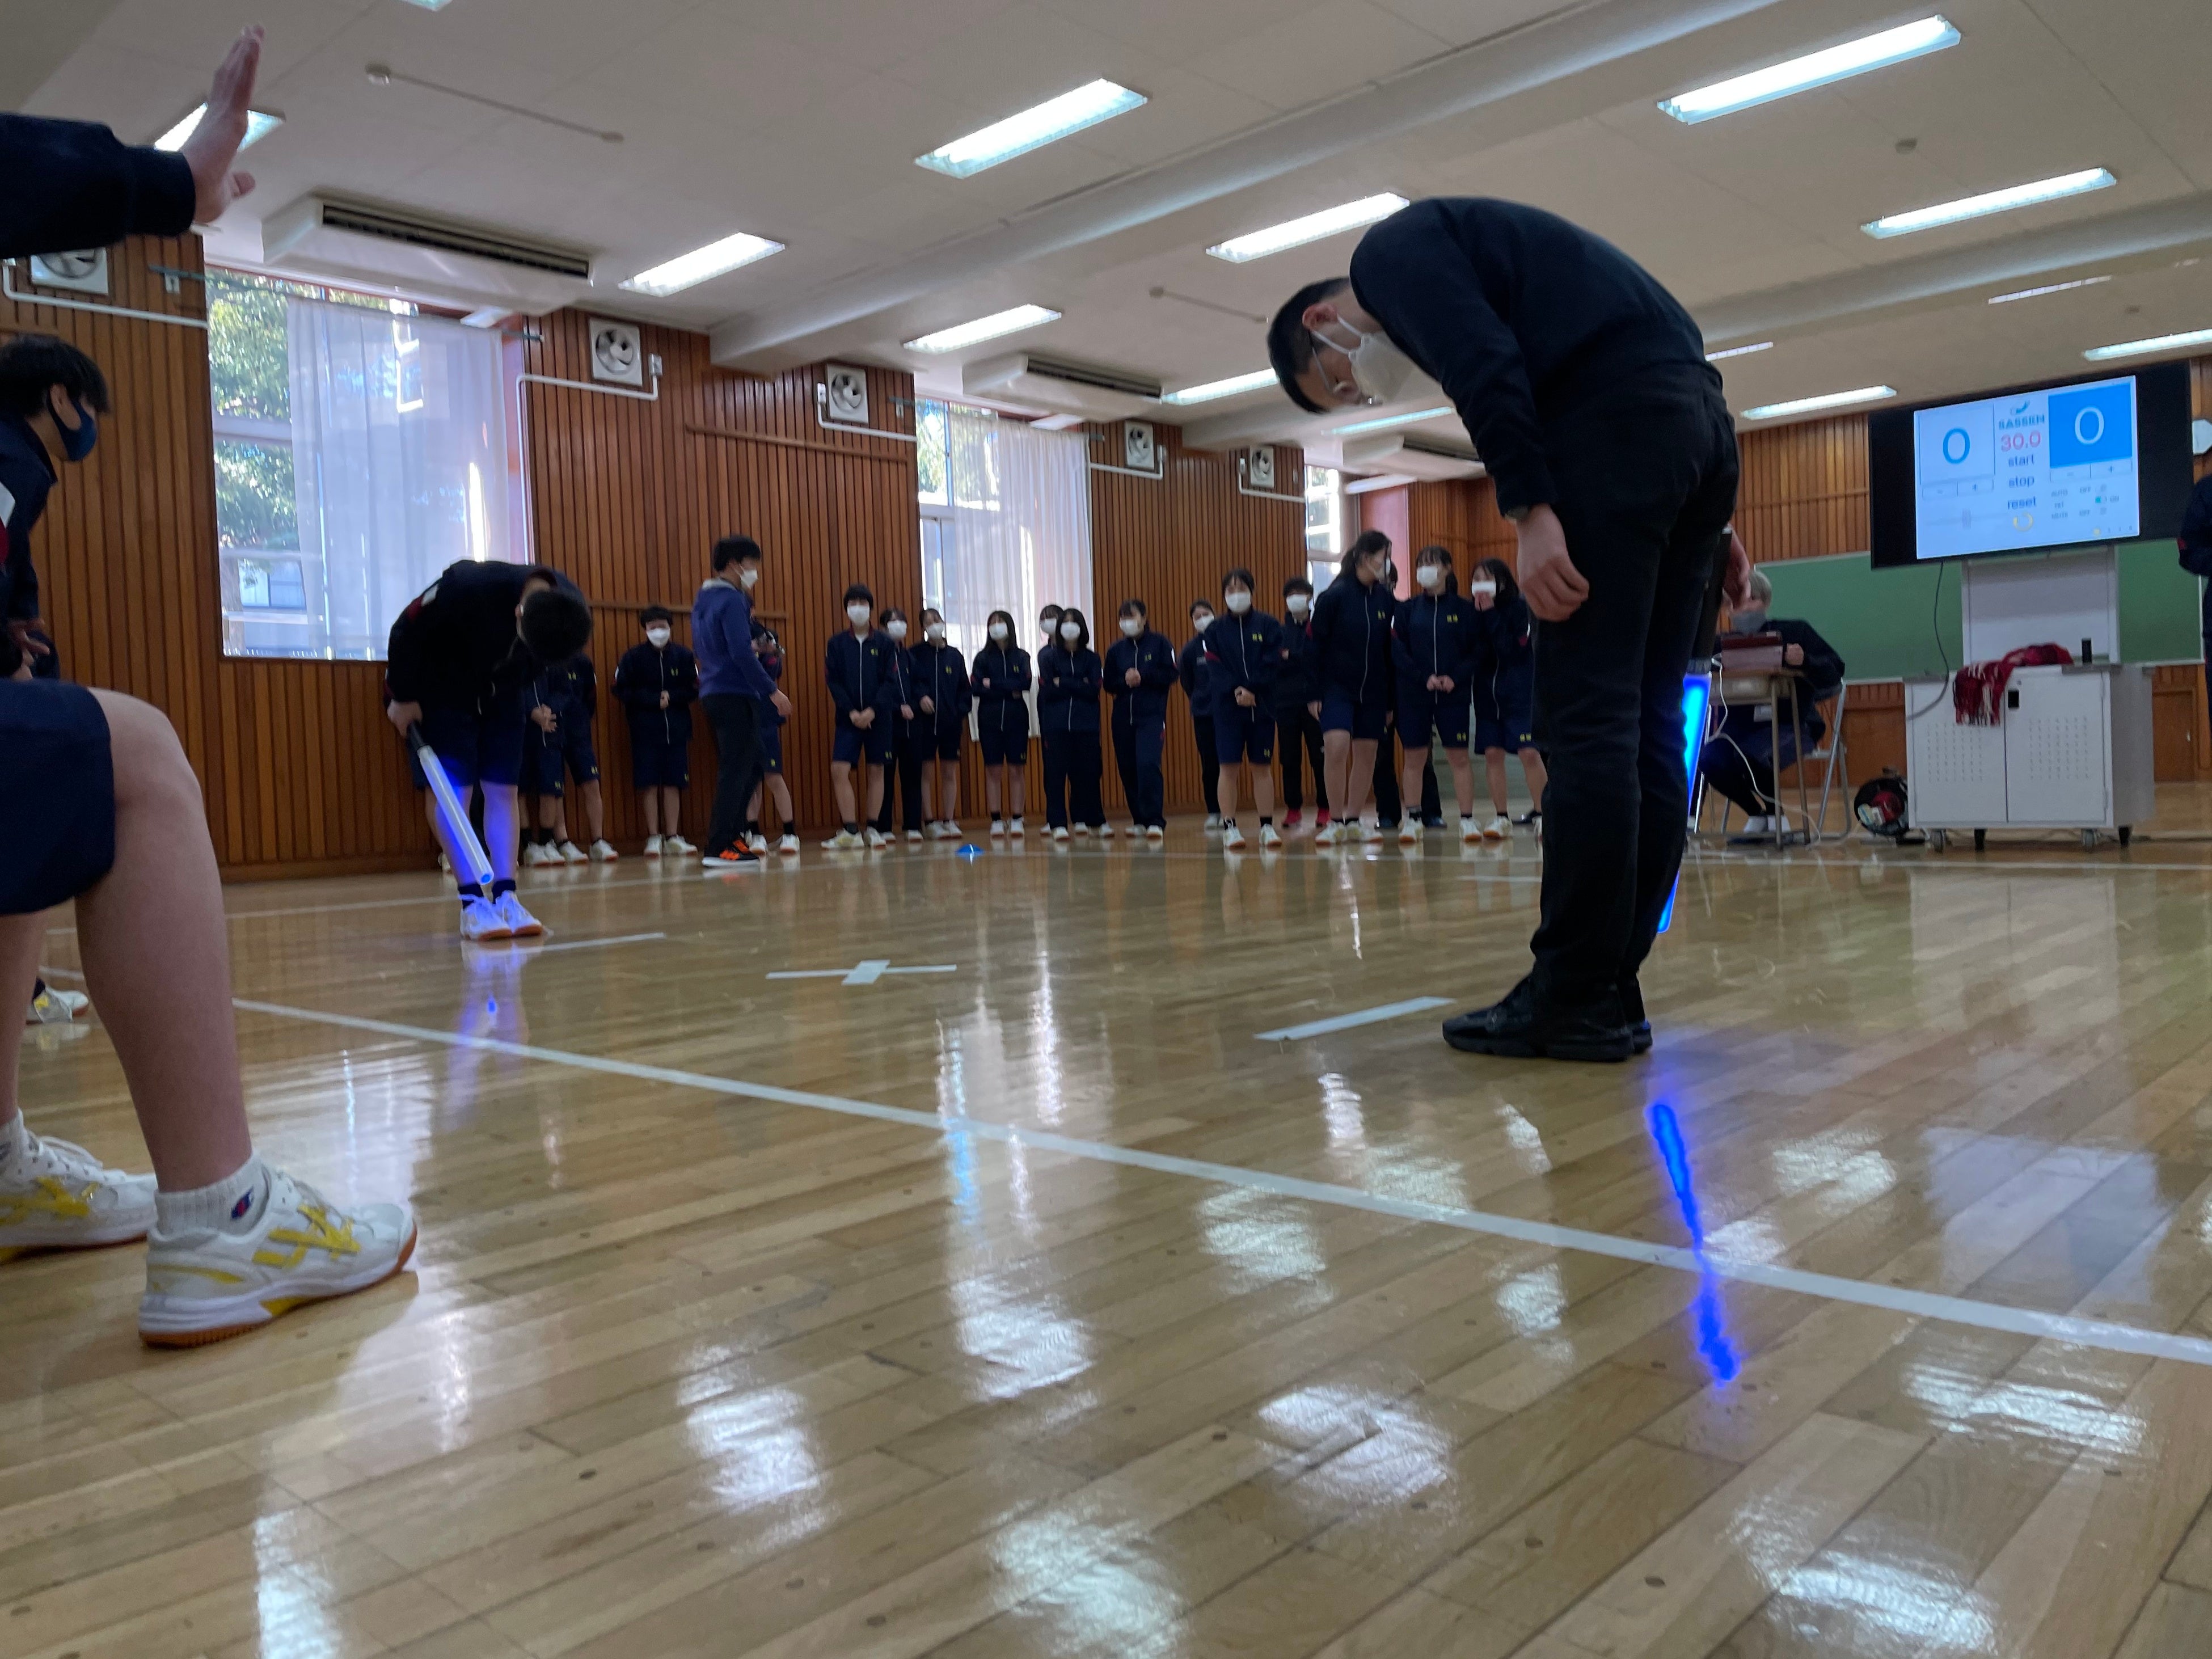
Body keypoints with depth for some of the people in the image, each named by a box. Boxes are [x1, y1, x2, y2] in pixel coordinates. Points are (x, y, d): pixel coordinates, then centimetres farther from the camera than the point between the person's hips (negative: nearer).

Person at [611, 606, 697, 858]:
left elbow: (694, 690, 4)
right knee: (649, 784, -2)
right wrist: (654, 700, -12)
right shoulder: (633, 657, 1)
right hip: (645, 730, -1)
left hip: (677, 729, 1)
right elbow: (622, 692, -3)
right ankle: (653, 838, 3)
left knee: (674, 783, 2)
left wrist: (671, 698, -12)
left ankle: (673, 837, 8)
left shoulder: (684, 655, 5)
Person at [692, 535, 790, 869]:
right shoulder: (732, 600, -12)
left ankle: (733, 836, 18)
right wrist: (772, 691, -17)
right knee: (736, 772, -7)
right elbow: (742, 653, -20)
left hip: (714, 694, 10)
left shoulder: (703, 600, 17)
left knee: (750, 766, 17)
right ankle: (719, 849, -8)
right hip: (735, 695, -10)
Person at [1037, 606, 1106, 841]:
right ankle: (1058, 824, 0)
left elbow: (1094, 690, -4)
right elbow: (1048, 691, -5)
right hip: (1056, 725, -1)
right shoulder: (1048, 656, 6)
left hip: (1086, 725, 1)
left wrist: (1064, 684, -8)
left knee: (1087, 774, 0)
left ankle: (1082, 820, 9)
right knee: (1056, 774, -3)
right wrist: (1078, 686, -3)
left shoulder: (1091, 658, 9)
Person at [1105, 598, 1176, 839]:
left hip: (1152, 715, -4)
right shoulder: (1116, 650, 11)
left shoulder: (1160, 643, 1)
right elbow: (1109, 684, 8)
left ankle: (1155, 822, -16)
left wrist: (1143, 676, -14)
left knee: (1148, 765, -19)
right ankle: (1139, 820, 18)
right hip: (1123, 717, 4)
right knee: (1128, 769, 5)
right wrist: (1125, 681, -11)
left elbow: (1171, 675, -5)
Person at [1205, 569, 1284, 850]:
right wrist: (1235, 690, -19)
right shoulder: (1215, 631, 7)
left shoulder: (1268, 625, 5)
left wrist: (1252, 689, -17)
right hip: (1227, 708, 0)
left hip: (1262, 706, 0)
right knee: (1229, 768, -3)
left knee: (1262, 767, 3)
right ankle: (1229, 828, 1)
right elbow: (1214, 669, -3)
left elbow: (1272, 663, -5)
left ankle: (1267, 826, 8)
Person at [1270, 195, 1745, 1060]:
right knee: (1642, 722, 6)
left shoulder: (1390, 249, 8)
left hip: (1620, 414, -9)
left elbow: (1486, 366, -13)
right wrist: (1708, 530, 21)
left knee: (1584, 720, -9)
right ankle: (1610, 989, 10)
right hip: (1702, 417, 9)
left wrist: (1529, 512, -19)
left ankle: (1575, 1001, -5)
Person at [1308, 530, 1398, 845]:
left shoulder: (1386, 600, 2)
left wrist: (1392, 699, 9)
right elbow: (1316, 646, -6)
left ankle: (1354, 821, 19)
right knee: (1336, 749, -18)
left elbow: (1392, 650, 8)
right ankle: (1336, 822, -5)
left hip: (1373, 691, 4)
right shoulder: (1334, 596, -9)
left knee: (1366, 754, 6)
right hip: (1337, 687, -4)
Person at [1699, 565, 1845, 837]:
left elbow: (1834, 672, -3)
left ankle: (1776, 815, -1)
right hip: (1741, 726, 3)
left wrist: (1804, 661, -23)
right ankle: (1758, 813, 3)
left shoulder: (1794, 631, 4)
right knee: (1709, 760, -27)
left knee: (1751, 758, -34)